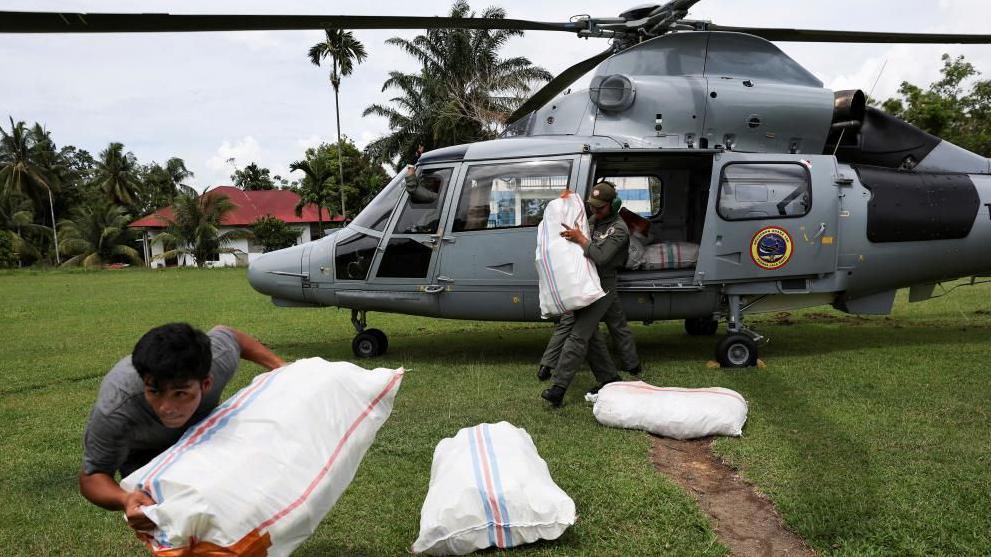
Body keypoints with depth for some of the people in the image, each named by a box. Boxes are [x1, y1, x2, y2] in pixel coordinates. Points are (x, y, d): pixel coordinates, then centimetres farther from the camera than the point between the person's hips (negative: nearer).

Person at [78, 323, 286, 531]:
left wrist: (277, 364, -14)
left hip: (199, 428, 3)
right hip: (142, 449, -3)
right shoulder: (114, 413, -45)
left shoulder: (220, 358, -38)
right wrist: (124, 499, -52)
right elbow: (92, 476, -31)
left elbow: (225, 332, -13)